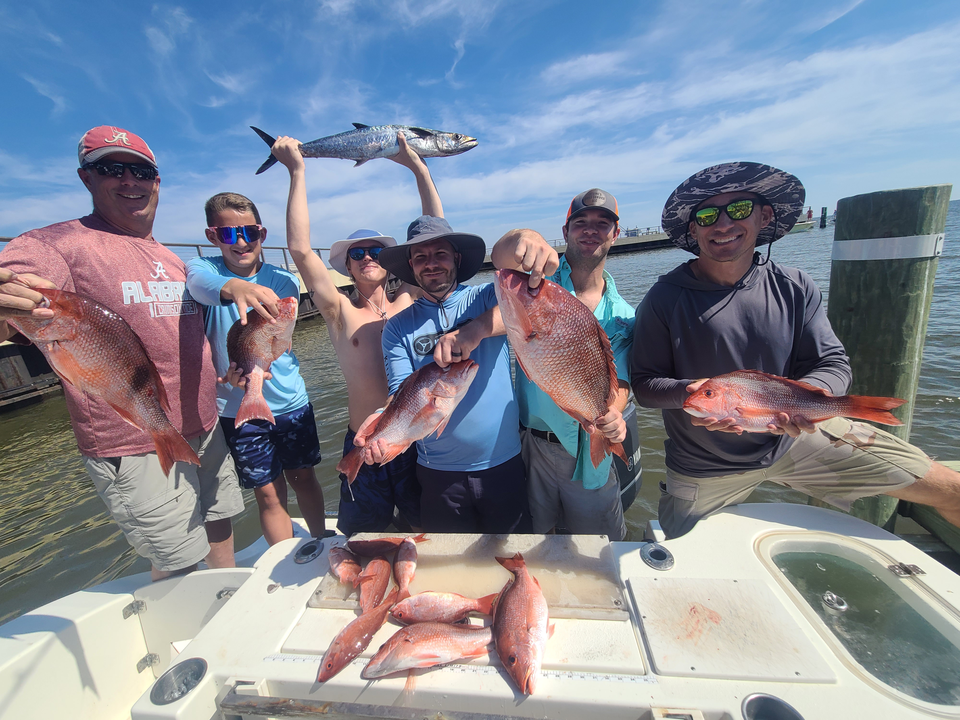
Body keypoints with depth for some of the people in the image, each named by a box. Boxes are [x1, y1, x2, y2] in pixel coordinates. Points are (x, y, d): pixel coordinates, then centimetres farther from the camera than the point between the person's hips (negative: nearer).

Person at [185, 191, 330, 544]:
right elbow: (199, 282, -30)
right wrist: (235, 287, -53)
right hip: (238, 409, -1)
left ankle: (322, 542, 38)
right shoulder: (202, 267, -4)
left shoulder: (283, 280, -2)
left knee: (303, 476, 14)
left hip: (290, 400, 1)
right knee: (268, 492, 8)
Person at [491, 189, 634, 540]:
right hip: (531, 442, -2)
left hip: (591, 451, 3)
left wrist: (612, 412, -23)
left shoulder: (622, 314, 3)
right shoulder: (543, 278, -5)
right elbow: (499, 258, -25)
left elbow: (618, 382, -1)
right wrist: (523, 236, -48)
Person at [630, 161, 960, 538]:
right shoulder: (665, 298, -18)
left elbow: (833, 364, -6)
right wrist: (687, 392, -37)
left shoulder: (795, 288, -7)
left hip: (793, 437, 3)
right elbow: (643, 382, -16)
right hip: (704, 471, -2)